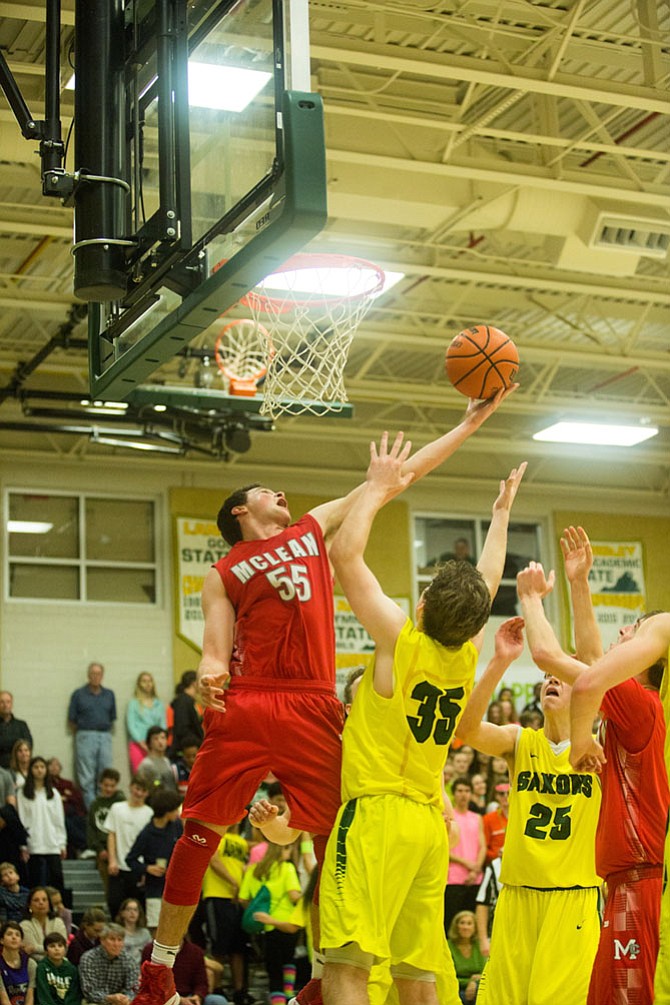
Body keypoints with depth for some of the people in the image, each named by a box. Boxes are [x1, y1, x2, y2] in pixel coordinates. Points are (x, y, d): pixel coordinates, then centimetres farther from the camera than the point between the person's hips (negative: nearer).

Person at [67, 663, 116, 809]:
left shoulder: (109, 695, 12)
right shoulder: (79, 694, 2)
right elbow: (72, 720, 4)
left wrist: (105, 731, 9)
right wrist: (81, 734, 4)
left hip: (105, 737, 3)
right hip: (86, 736, -3)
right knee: (87, 779, -4)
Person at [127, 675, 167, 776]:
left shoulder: (159, 704, 14)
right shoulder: (133, 703, 6)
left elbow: (163, 724, 12)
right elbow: (131, 725, 1)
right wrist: (141, 741, -10)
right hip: (138, 744, -2)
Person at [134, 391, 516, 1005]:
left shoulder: (314, 530, 21)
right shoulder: (224, 575, 14)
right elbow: (217, 650, 6)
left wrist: (469, 424, 20)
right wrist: (209, 676, -20)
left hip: (315, 710, 2)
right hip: (246, 707, -2)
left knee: (336, 841, 0)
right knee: (201, 832, -3)